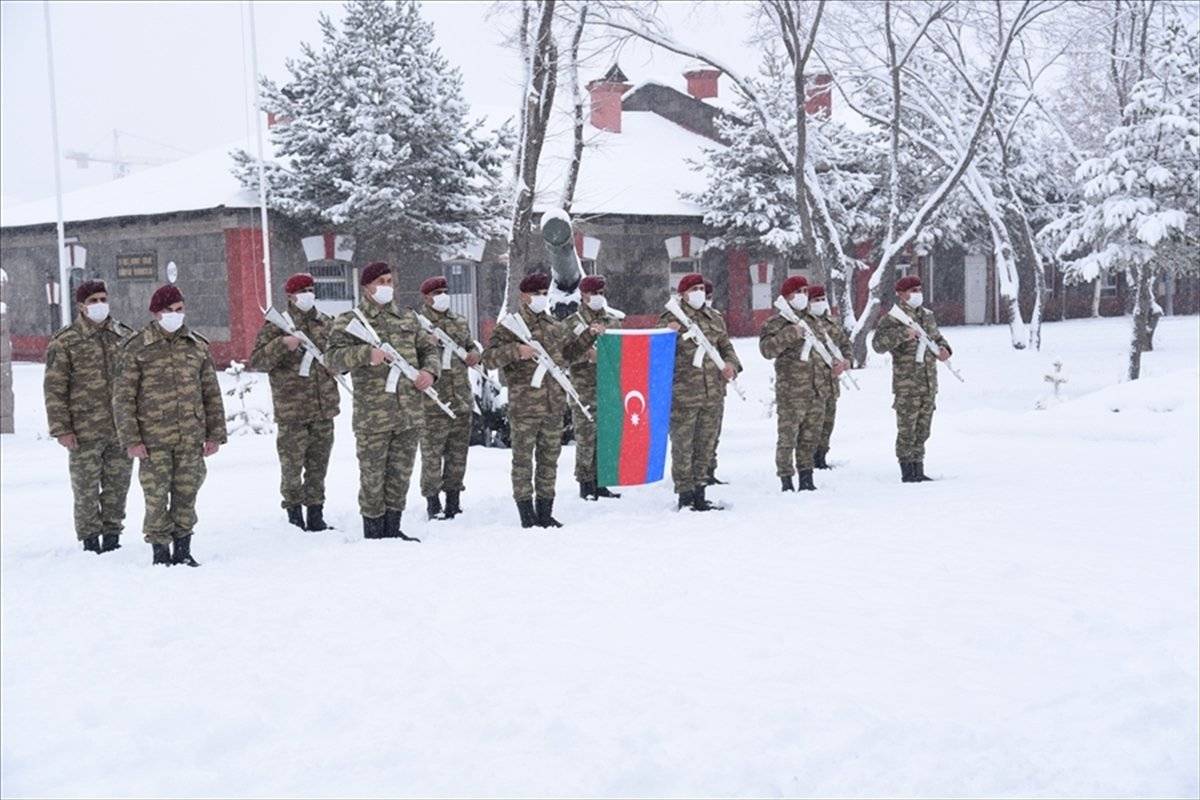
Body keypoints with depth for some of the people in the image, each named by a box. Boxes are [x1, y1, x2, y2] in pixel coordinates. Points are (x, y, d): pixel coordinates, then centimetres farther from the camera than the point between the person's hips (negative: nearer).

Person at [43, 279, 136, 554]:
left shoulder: (126, 337, 8)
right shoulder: (64, 342, -3)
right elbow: (54, 389, -3)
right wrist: (61, 429, -9)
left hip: (122, 429, 3)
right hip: (84, 432, -3)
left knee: (118, 485, 10)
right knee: (86, 489, 3)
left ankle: (112, 537, 22)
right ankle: (90, 541, 14)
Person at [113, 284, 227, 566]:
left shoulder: (197, 346, 8)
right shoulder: (137, 348, -2)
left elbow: (211, 393, 13)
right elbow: (123, 397, -2)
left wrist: (215, 434, 8)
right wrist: (131, 439, -8)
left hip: (191, 438, 3)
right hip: (153, 439, -3)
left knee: (186, 494, 7)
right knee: (157, 497, -1)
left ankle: (183, 550, 19)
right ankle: (160, 551, 11)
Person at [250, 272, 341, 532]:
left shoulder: (326, 324, 12)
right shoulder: (277, 326, -2)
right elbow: (257, 361, -10)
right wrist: (282, 345, -23)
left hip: (324, 408, 5)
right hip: (292, 412, -4)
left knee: (318, 466, 10)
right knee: (292, 467, -1)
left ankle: (316, 515, 19)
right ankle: (294, 516, 11)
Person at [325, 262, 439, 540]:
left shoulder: (407, 319, 16)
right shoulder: (349, 321, -1)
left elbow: (428, 349, 24)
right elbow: (333, 358, -13)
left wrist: (429, 371, 2)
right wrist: (366, 353, -29)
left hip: (409, 414, 5)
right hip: (373, 418, -5)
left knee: (400, 475, 12)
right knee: (373, 477, 1)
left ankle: (392, 529, 25)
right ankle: (373, 533, 12)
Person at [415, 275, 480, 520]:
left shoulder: (460, 323, 14)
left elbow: (471, 344, 25)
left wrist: (475, 353, 3)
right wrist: (427, 344, -28)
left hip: (462, 400, 6)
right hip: (433, 402, -6)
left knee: (458, 453, 11)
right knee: (432, 454, -3)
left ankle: (454, 500, 21)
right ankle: (433, 504, 6)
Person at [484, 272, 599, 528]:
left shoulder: (555, 326, 15)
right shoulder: (510, 326, -3)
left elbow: (569, 351, 27)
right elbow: (489, 358, -9)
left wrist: (589, 335, 13)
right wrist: (515, 351, -24)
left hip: (554, 404, 6)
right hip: (524, 406, -6)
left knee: (549, 458, 10)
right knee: (523, 458, 0)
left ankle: (545, 511, 19)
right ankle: (526, 514, 5)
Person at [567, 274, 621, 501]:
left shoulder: (613, 322, 13)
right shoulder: (572, 324, 1)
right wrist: (587, 353, -21)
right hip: (584, 389, -4)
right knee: (586, 438, -4)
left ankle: (599, 482, 15)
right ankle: (585, 484, 4)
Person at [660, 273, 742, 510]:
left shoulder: (713, 319, 13)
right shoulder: (670, 319, -3)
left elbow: (726, 346, 22)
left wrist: (732, 364, 1)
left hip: (713, 394, 6)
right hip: (683, 395, -6)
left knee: (706, 445, 13)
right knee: (683, 446, -2)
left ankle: (699, 494, 23)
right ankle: (685, 496, 7)